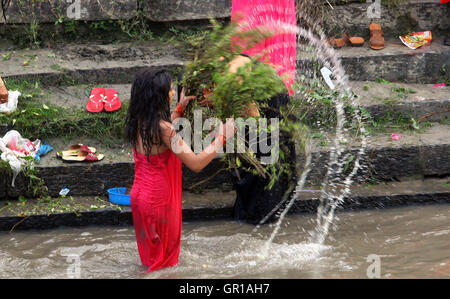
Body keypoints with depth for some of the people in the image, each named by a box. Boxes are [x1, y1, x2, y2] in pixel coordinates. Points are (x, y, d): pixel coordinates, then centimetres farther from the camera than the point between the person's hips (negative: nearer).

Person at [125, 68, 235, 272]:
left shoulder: (138, 122, -4)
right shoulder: (163, 128, -28)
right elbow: (195, 164, -29)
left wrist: (180, 108, 16)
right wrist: (222, 138, -21)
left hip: (139, 193, 7)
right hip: (159, 200, -7)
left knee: (150, 247, 27)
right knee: (164, 251, 15)